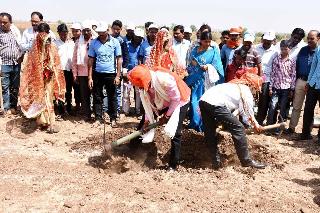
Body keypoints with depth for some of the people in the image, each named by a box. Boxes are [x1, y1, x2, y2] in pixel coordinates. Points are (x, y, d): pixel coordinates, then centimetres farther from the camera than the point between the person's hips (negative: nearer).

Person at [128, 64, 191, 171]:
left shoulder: (165, 80, -39)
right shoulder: (144, 85, -20)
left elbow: (176, 99, -26)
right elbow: (147, 103, -7)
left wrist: (167, 116, -17)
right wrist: (147, 119, -14)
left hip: (179, 102, -6)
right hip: (161, 103, 6)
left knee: (175, 133, -15)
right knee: (143, 124, 5)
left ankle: (173, 165, -3)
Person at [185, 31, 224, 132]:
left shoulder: (214, 51, 2)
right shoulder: (195, 50, 10)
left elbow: (216, 66, -5)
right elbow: (189, 64, 18)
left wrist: (208, 67, -20)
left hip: (205, 80, -3)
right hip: (193, 79, 3)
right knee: (194, 102, 3)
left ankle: (202, 124, 11)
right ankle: (195, 123, 17)